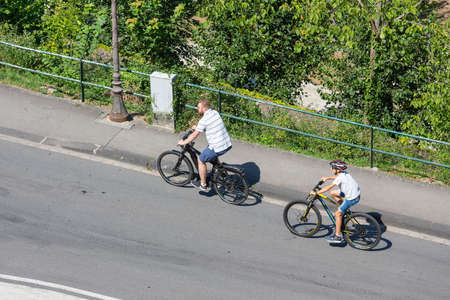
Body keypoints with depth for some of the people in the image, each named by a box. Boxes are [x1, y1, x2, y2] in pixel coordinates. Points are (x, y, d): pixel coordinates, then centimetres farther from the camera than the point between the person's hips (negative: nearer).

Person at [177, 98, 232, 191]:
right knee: (212, 155, 35)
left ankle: (203, 184, 22)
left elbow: (194, 135, -7)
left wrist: (183, 142, 8)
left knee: (201, 160, 12)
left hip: (218, 148, -8)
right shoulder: (215, 113, 8)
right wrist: (197, 127, 36)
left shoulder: (204, 120, -16)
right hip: (228, 145, 8)